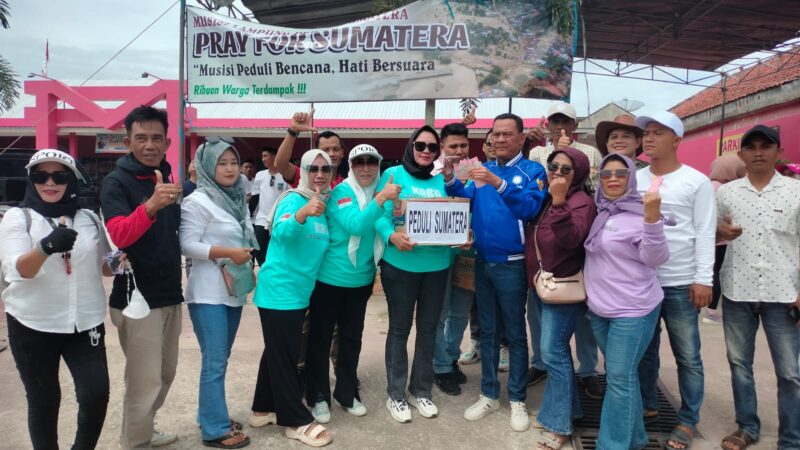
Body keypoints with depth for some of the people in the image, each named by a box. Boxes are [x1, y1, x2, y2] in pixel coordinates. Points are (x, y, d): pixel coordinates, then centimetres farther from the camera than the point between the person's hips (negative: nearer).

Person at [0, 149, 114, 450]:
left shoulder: (89, 219, 5)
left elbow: (104, 266, 15)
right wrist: (46, 246, -40)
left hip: (85, 322, 2)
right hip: (33, 326, -2)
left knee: (96, 394, -1)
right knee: (43, 401, 9)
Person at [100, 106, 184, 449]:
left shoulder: (167, 178, 9)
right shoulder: (117, 182, -11)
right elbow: (119, 236, -28)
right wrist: (150, 206, -43)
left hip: (170, 294, 7)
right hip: (137, 297, -7)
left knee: (166, 373, 18)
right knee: (144, 381, -2)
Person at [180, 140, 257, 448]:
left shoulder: (237, 199, 11)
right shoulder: (197, 202, -11)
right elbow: (187, 245, -17)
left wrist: (248, 266, 7)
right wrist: (228, 253, -20)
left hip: (234, 291, 8)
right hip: (208, 294, -7)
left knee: (220, 359, 16)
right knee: (215, 362, -3)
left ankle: (211, 415, 30)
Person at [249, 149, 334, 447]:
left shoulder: (324, 205, 9)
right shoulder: (293, 199, -15)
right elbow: (280, 231, -35)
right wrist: (303, 213, -52)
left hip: (299, 292, 9)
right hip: (278, 291, -9)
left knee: (278, 352, 19)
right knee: (284, 355, 2)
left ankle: (264, 409, 34)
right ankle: (297, 421, 14)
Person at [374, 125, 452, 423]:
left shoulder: (443, 180, 8)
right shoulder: (394, 174, -3)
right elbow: (381, 214, -10)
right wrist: (392, 236, -28)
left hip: (437, 264, 4)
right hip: (400, 263, -4)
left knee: (428, 328, 14)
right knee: (400, 328, 8)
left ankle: (421, 391, 31)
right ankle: (395, 395, 23)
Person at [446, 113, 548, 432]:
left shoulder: (532, 171, -5)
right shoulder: (483, 169, 10)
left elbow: (530, 208, -21)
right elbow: (467, 201, 1)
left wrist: (499, 184, -31)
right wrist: (451, 180, -16)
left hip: (512, 264, -5)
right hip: (482, 261, 5)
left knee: (515, 333, 6)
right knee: (487, 330, 13)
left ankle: (517, 400, 20)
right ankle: (488, 395, 25)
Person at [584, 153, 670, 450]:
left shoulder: (639, 212, -13)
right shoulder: (597, 210, 6)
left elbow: (656, 259, -18)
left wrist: (652, 219, -33)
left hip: (633, 310, -7)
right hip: (599, 307, 7)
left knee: (619, 378, -2)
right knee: (621, 374, 19)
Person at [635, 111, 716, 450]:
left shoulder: (696, 181, -2)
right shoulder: (634, 179, 8)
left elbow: (705, 233, -4)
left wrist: (703, 279, -11)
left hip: (680, 283, -3)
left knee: (687, 356, 5)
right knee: (644, 349, 15)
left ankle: (688, 421, 20)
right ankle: (646, 406, 31)